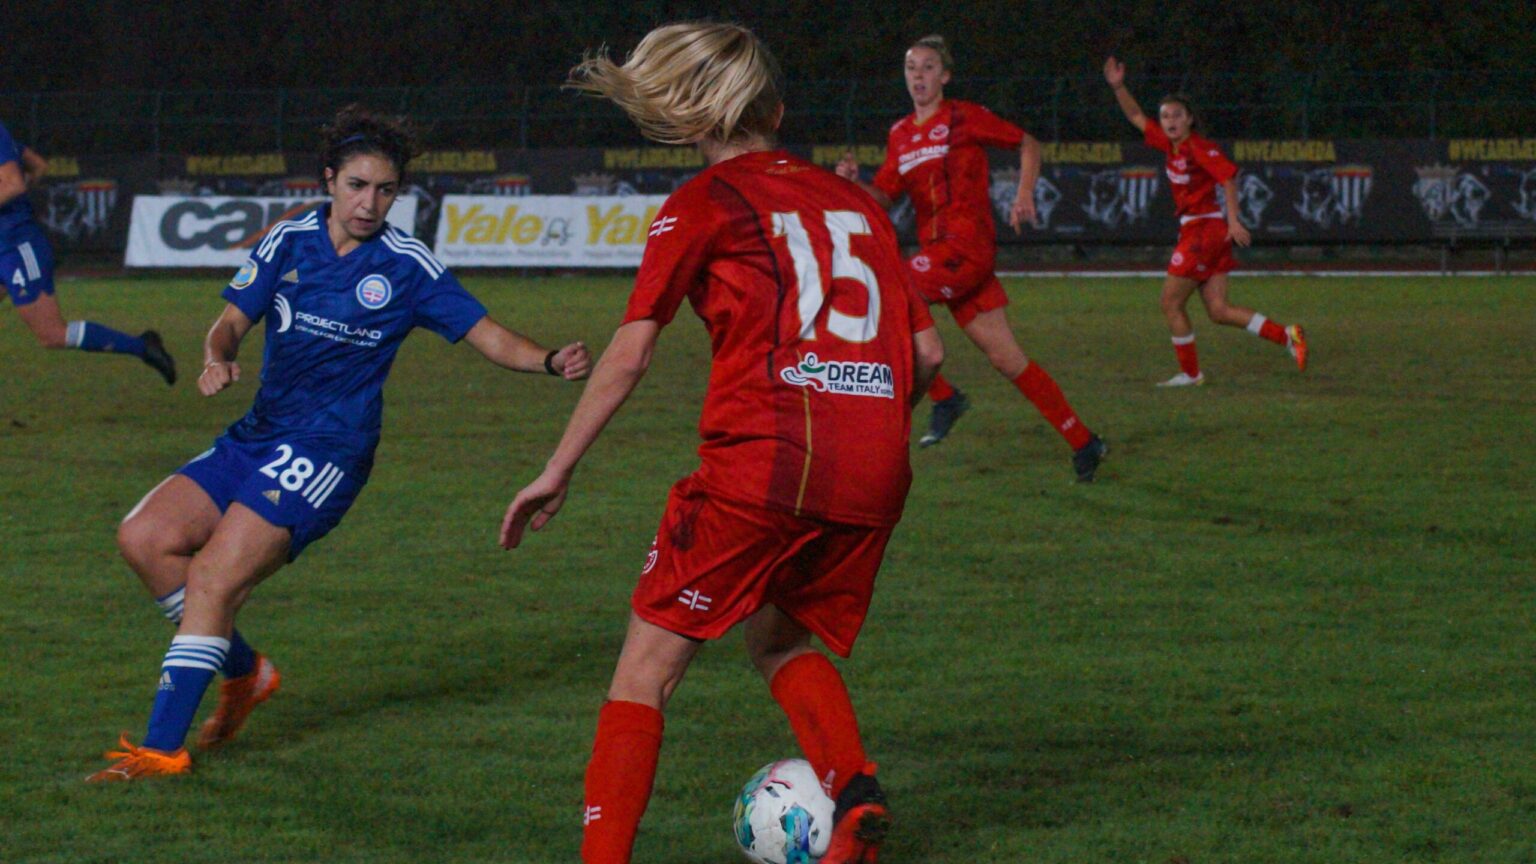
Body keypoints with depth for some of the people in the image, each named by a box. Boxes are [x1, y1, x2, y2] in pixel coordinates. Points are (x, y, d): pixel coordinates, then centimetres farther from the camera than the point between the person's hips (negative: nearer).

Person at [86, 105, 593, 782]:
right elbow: (232, 321, 7)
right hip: (255, 438, 6)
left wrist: (552, 362, -19)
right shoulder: (289, 241, 7)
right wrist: (217, 357, -16)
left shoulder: (407, 266, -3)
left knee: (211, 580, -18)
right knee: (144, 537, -7)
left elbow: (486, 335, -1)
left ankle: (163, 747, -15)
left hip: (329, 448, -6)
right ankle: (243, 670, 12)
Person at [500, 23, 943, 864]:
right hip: (874, 477, 5)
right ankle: (855, 791, 2)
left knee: (647, 663, 3)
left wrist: (557, 471, 5)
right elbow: (925, 351, 17)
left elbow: (628, 356, -1)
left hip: (759, 462, -5)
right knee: (782, 639, 26)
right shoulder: (855, 201, 18)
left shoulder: (703, 204, 5)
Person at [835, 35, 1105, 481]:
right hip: (939, 249, 7)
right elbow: (884, 196, 16)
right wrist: (854, 181, -3)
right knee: (1008, 361, 5)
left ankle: (944, 398, -5)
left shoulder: (963, 118, -3)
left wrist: (1024, 196, -5)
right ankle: (1083, 442, 12)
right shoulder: (900, 135, 16)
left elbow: (1027, 144, 5)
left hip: (967, 245, -7)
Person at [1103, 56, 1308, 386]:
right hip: (1193, 229, 8)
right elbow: (1137, 118, 21)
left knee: (1171, 304, 0)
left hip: (1205, 229, -8)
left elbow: (1228, 177, -22)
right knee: (1218, 311, 3)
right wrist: (1118, 87, 11)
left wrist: (1233, 221, -30)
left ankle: (1190, 373, 10)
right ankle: (1287, 336, 1)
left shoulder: (1200, 148, -13)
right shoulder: (1170, 145, 11)